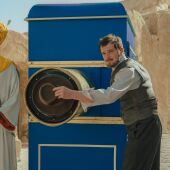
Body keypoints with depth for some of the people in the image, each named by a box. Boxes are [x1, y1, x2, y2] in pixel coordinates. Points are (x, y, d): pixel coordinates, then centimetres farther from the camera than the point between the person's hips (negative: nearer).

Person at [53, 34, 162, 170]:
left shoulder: (128, 70, -17)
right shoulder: (131, 66, 15)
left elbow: (109, 96, -32)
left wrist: (72, 94, -34)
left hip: (142, 128, -10)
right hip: (148, 127, 10)